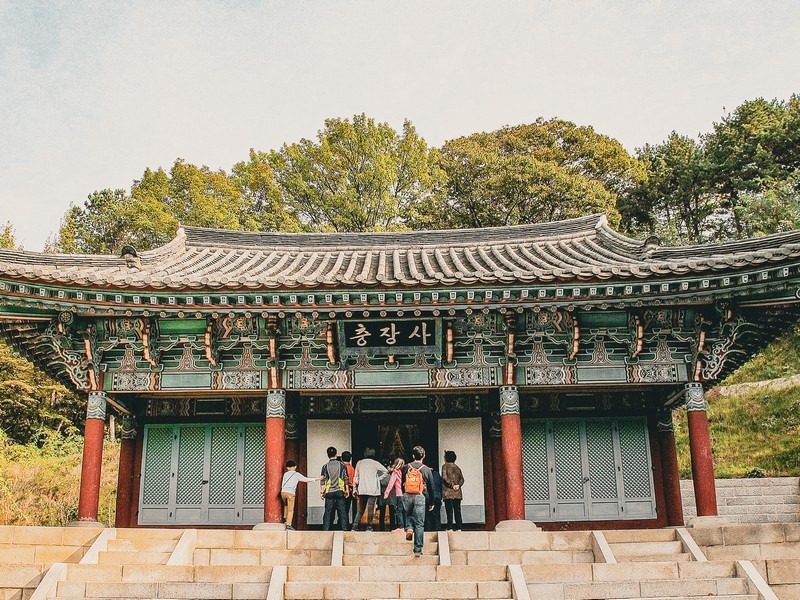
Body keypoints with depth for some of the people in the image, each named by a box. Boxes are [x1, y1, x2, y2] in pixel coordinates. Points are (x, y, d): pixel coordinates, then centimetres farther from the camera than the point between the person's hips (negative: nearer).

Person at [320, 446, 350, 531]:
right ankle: (344, 528, 1)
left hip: (329, 492, 0)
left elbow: (322, 480, 2)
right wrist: (347, 490, 9)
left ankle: (326, 529, 2)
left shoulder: (325, 466, 2)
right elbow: (346, 478, 3)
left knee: (328, 511, 3)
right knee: (342, 510, 3)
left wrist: (321, 491, 7)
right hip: (340, 491, 0)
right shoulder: (342, 465, 2)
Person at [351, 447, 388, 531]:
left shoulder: (360, 463, 9)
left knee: (360, 509, 10)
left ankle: (355, 527, 3)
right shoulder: (375, 463, 0)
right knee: (370, 509, -1)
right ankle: (369, 527, -3)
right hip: (372, 490, -3)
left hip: (361, 490, 3)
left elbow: (356, 477, 9)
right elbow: (385, 471, -3)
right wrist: (378, 477, 6)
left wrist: (354, 489, 12)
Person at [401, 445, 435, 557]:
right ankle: (418, 550, 2)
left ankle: (409, 528, 0)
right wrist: (431, 502, 16)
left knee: (408, 514, 29)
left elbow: (402, 484, 12)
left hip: (407, 496, 2)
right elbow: (431, 487, 6)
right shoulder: (426, 469, 0)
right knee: (419, 524, 3)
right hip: (420, 497, -1)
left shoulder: (406, 467, 4)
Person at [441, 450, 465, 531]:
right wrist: (458, 485, -4)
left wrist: (452, 485, -10)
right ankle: (458, 528, 4)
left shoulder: (445, 466, 0)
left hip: (448, 493, -5)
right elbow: (462, 479, 8)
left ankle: (450, 528, -8)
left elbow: (444, 477, -13)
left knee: (449, 510, -5)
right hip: (457, 493, 5)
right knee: (457, 510, 6)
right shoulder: (457, 467, 17)